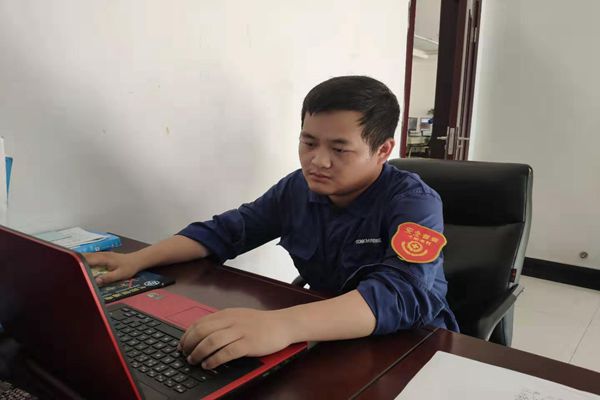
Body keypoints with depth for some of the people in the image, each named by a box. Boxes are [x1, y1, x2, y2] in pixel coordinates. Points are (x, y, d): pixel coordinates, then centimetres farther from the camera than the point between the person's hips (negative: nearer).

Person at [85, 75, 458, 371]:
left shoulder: (414, 202, -22)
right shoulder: (298, 188, -5)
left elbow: (404, 294, -38)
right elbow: (225, 230, 3)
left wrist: (283, 324, -54)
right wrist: (138, 259, -9)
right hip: (330, 334, 4)